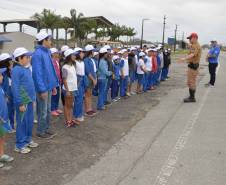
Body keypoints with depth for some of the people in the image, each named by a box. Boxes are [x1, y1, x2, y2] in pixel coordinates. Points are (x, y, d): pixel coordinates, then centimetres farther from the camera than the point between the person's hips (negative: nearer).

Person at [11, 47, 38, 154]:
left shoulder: (27, 68, 9)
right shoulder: (16, 70, -15)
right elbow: (15, 88, -17)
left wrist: (33, 98, 17)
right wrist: (20, 103, -17)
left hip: (29, 100, 8)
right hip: (23, 101, -8)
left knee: (30, 121, 17)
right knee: (22, 123, 2)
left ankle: (28, 140, 33)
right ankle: (20, 145, 15)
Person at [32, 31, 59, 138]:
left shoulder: (47, 52, 9)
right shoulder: (37, 54, -19)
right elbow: (37, 73, -22)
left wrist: (54, 85, 14)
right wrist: (42, 89, -22)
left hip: (49, 86, 9)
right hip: (43, 88, -9)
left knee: (48, 110, 18)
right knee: (43, 111, 3)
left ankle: (47, 128, 31)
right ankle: (41, 131, 17)